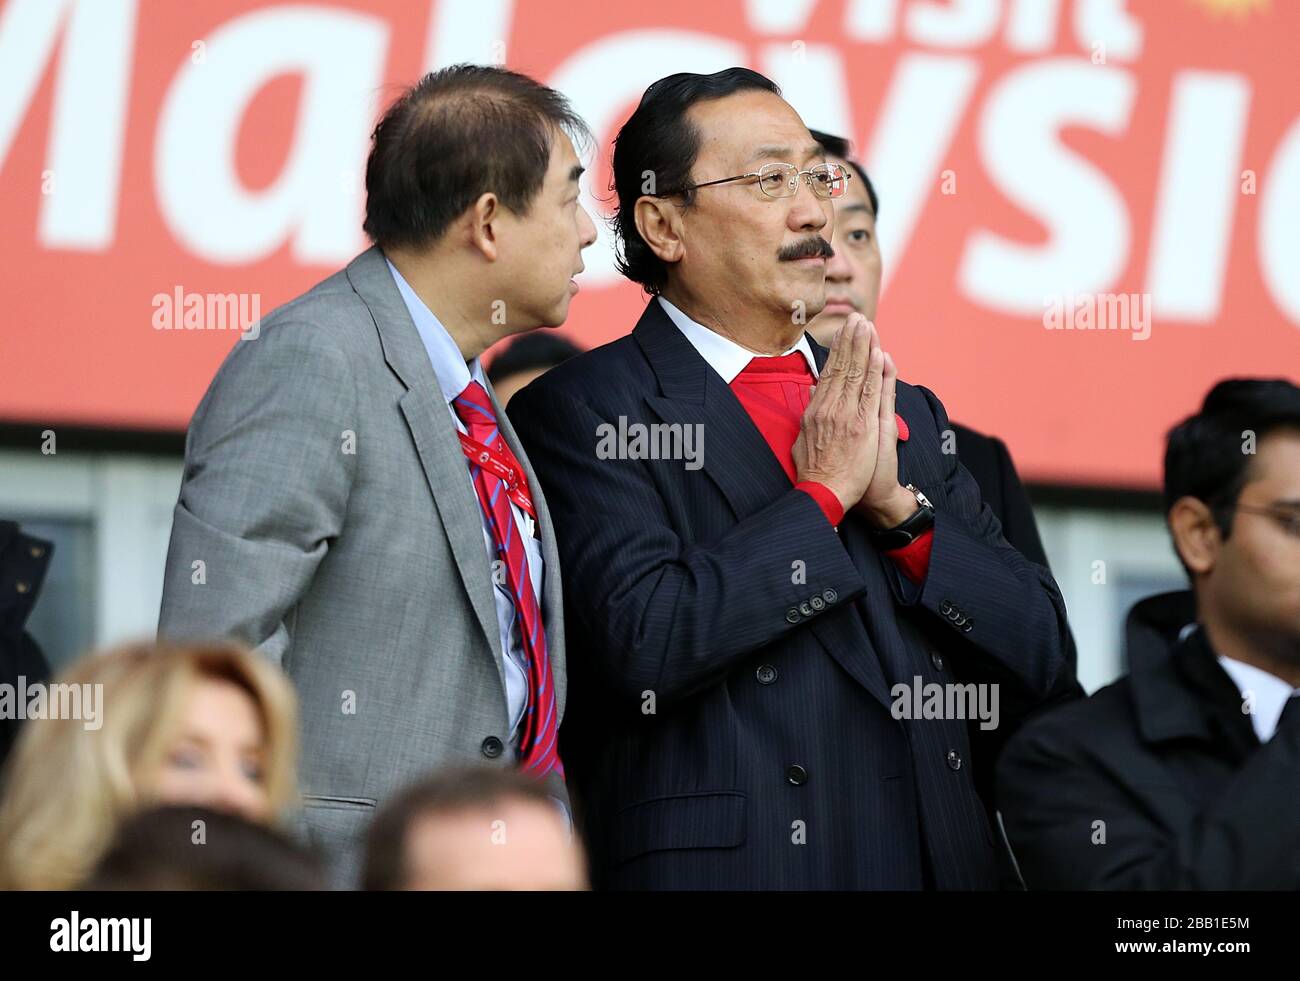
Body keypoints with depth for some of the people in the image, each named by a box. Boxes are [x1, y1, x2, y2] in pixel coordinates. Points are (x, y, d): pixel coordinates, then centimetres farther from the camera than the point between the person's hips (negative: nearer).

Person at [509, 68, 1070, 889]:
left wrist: (898, 504, -7)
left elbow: (1039, 650, 7)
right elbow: (645, 643, -19)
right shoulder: (581, 413, -6)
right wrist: (822, 497, -11)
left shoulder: (906, 414, 13)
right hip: (722, 861, -5)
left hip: (932, 860, 5)